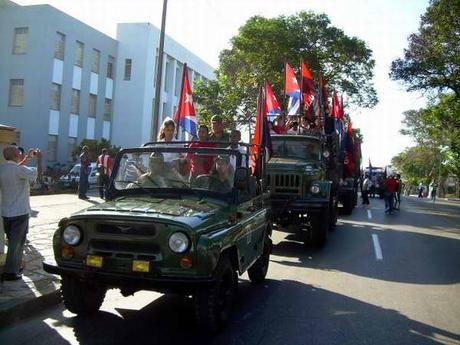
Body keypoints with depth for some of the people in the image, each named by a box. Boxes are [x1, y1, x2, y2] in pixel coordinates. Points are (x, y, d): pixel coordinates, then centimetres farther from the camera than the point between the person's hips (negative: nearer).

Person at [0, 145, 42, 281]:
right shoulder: (20, 170, -20)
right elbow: (38, 174, -12)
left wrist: (27, 158, 23)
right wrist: (39, 159, 1)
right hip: (19, 212, -8)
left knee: (13, 241, 19)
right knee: (17, 243, 1)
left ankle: (15, 267, 30)